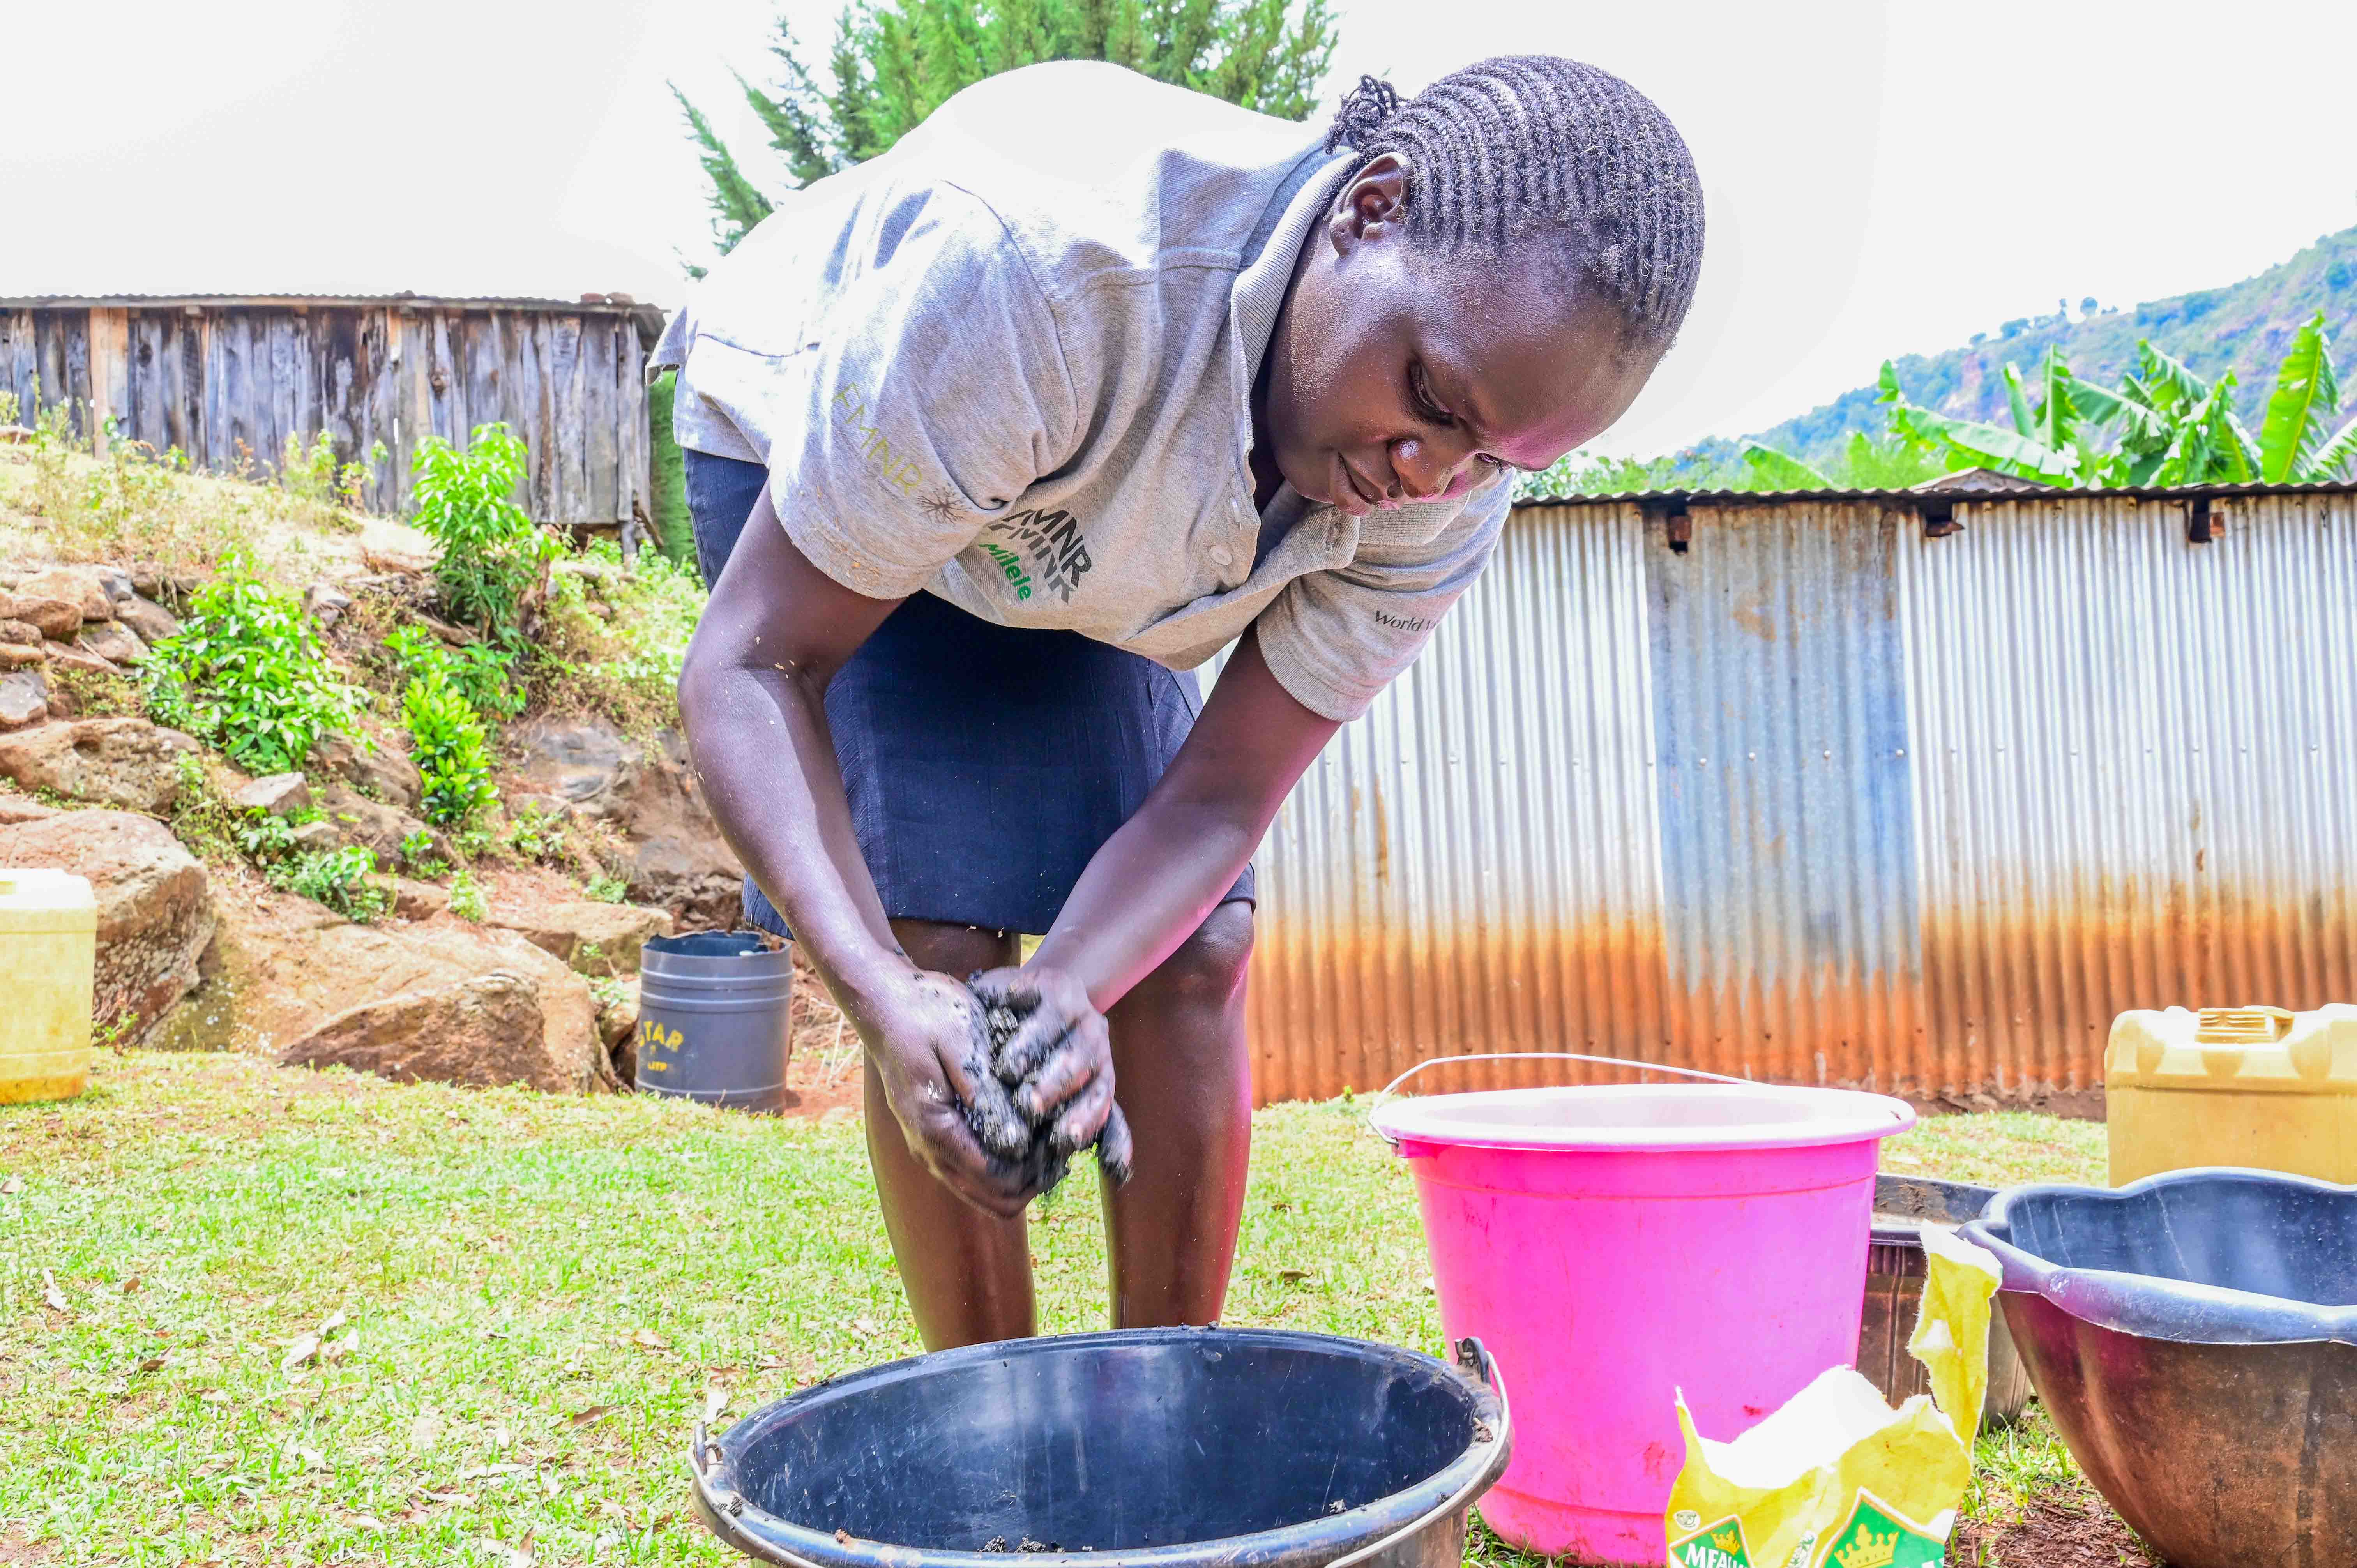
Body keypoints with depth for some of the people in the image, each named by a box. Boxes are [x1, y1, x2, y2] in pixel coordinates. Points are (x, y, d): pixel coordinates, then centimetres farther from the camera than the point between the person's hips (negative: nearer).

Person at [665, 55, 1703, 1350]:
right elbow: (749, 665, -35)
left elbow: (1217, 803, -20)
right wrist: (882, 993, -48)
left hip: (1067, 544, 4)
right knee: (947, 949, -18)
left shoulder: (1444, 493, -26)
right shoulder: (1028, 267, -42)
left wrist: (1065, 992, -39)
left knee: (1196, 957, -8)